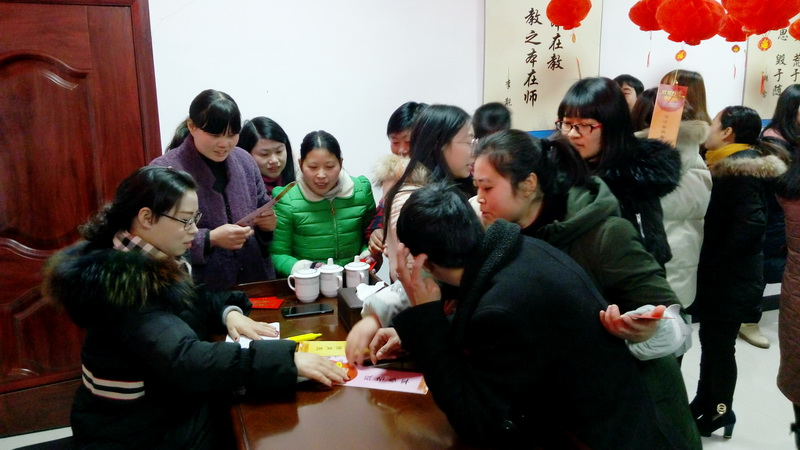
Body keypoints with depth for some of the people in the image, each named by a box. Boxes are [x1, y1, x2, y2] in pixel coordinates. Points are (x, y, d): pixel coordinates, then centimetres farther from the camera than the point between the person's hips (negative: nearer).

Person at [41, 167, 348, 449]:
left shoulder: (156, 263, 2)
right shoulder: (124, 283, -27)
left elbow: (196, 302, 16)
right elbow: (184, 360, -38)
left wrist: (230, 313, -7)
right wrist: (287, 359, -41)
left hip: (170, 408, 8)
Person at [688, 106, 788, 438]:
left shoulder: (740, 170, -19)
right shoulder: (725, 165, 10)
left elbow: (751, 224, -27)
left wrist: (713, 261, -18)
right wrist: (709, 262, 3)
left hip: (731, 278, -9)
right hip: (719, 274, 9)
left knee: (719, 344, 6)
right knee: (711, 340, 17)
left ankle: (719, 411, 23)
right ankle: (705, 404, 32)